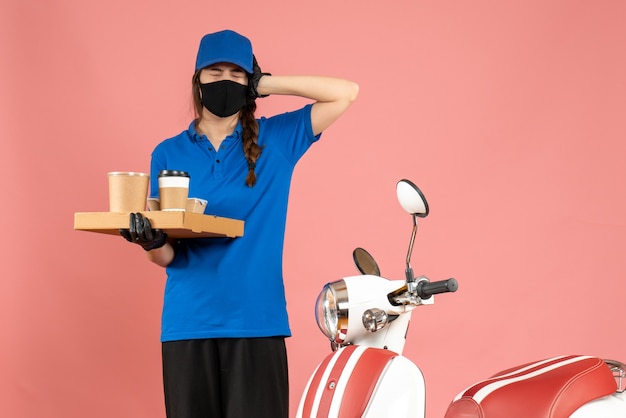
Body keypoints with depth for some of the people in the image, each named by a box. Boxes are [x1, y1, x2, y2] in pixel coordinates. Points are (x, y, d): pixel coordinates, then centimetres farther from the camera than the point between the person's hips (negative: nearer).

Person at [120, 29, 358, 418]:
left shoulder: (276, 139, 8)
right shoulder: (169, 153, 9)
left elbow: (346, 93, 1)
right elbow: (167, 256, 6)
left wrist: (266, 83, 0)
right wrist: (151, 240, -18)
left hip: (257, 320, -1)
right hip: (189, 322, 1)